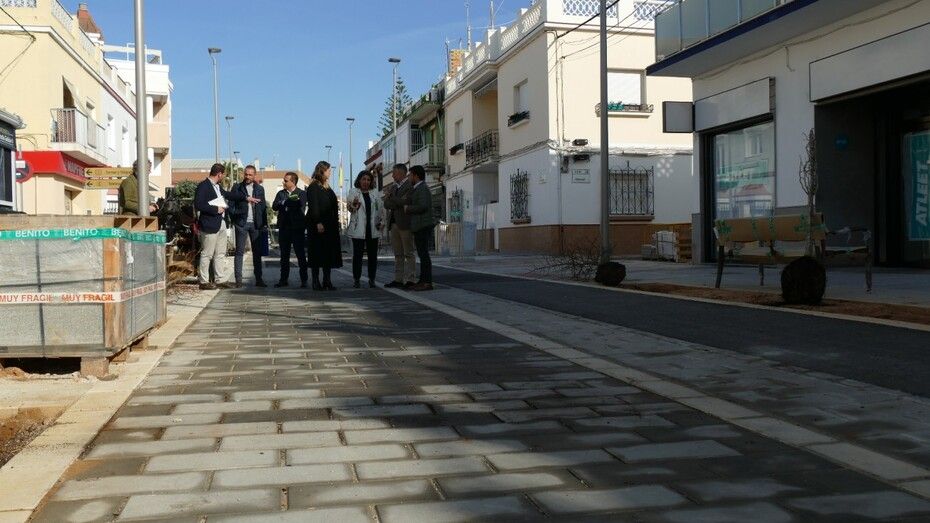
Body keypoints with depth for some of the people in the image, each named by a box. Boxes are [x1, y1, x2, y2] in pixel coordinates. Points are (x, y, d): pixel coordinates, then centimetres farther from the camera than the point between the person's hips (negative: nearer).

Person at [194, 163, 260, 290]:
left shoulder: (217, 186, 15)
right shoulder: (203, 186, -13)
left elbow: (228, 194, 30)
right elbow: (198, 205, -20)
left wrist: (246, 198, 27)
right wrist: (216, 209, -17)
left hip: (221, 224, 10)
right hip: (210, 225, -10)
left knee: (220, 254, 12)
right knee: (207, 254, -3)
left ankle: (221, 279, 17)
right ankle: (204, 282, 4)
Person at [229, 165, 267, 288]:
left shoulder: (260, 189, 11)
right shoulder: (237, 188, 4)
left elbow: (264, 207, 11)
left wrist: (264, 223, 3)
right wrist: (234, 218, -11)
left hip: (256, 224, 2)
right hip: (241, 223, -2)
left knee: (257, 252, 4)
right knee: (239, 252, -1)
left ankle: (258, 279, 9)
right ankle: (238, 279, 0)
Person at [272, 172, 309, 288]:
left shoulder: (302, 194, 0)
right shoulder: (280, 193, 13)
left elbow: (301, 208, -14)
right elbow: (274, 206, -1)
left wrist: (285, 203, -11)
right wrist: (286, 202, -15)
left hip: (297, 227, -4)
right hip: (283, 228, 4)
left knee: (301, 254, -2)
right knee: (284, 255, 10)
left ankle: (304, 280, 1)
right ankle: (283, 279, 16)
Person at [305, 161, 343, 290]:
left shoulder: (327, 187, 18)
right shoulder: (313, 187, -6)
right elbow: (313, 206, -14)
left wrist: (335, 223, 11)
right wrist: (318, 223, -21)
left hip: (330, 226, 8)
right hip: (318, 225, -8)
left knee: (329, 253, 6)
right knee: (317, 253, -3)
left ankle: (327, 281, 10)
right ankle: (316, 282, 1)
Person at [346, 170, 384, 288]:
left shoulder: (375, 192, 13)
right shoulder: (353, 192, 4)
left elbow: (381, 208, 15)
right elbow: (350, 208, -4)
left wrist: (382, 221, 5)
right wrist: (353, 205, -27)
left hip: (373, 228, 3)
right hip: (358, 229, -3)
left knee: (372, 255, 5)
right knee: (357, 254, -2)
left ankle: (371, 279, 12)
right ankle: (357, 279, 5)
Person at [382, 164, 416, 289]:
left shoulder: (410, 185, -5)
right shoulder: (393, 187, 19)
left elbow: (404, 201, -16)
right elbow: (386, 204, 10)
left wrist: (391, 198, -5)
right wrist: (397, 203, -8)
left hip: (405, 223, -7)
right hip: (393, 223, 7)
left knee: (409, 253, -4)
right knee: (398, 254, 8)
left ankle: (410, 280, -4)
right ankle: (398, 279, 10)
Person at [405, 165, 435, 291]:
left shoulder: (423, 189, -12)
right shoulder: (418, 189, 19)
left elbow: (423, 206, -23)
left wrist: (408, 209, -10)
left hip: (423, 227, -10)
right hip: (419, 227, 10)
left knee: (424, 254, -10)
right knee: (422, 254, 10)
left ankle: (428, 283, -11)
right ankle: (422, 281, 13)